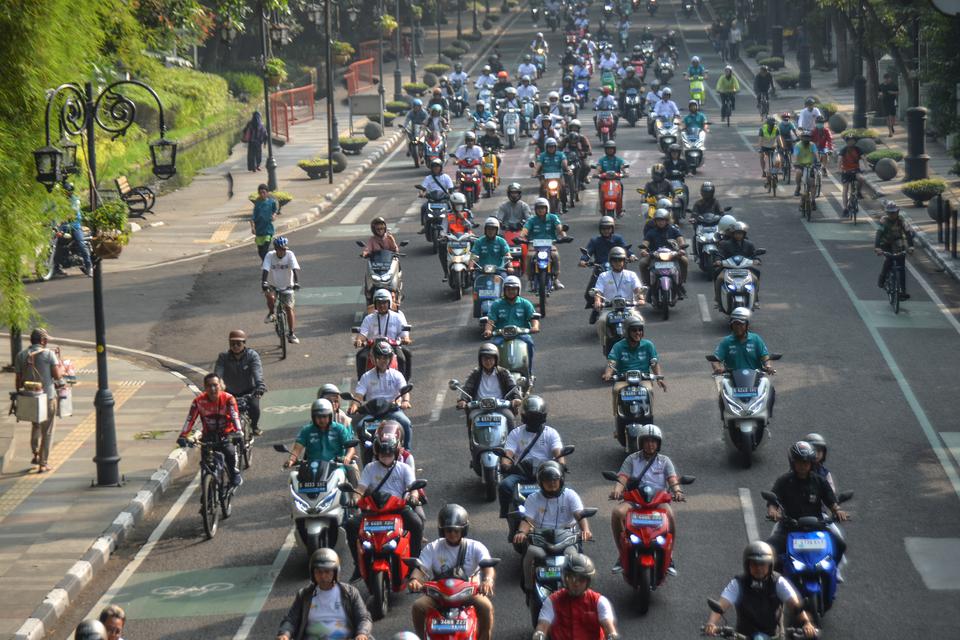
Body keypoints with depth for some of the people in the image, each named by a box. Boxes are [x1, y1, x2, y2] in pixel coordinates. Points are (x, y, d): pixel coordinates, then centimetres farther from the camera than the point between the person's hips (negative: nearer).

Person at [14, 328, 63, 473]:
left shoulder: (21, 355, 2)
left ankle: (35, 454, 18)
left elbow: (18, 379, 3)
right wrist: (61, 367, 8)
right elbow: (57, 375, -13)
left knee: (35, 425, 28)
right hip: (48, 396, -4)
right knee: (47, 431, 7)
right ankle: (42, 464, 5)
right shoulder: (49, 354, -9)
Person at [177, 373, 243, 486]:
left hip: (226, 435, -2)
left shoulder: (228, 399, -17)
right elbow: (190, 419, -19)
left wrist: (238, 432, -47)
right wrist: (182, 436, -33)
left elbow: (235, 416, -29)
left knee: (229, 451, -28)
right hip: (209, 435, 2)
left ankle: (235, 474, -5)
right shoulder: (199, 401, -13)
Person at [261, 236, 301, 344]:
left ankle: (291, 334, 2)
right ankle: (271, 314, -1)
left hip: (287, 287, 0)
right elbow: (265, 270, -24)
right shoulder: (270, 256, -15)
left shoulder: (290, 255, -15)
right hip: (273, 286, 0)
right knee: (270, 297, -32)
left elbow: (295, 269, -26)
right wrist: (263, 282, -42)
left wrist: (296, 282, -41)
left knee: (289, 308, -9)